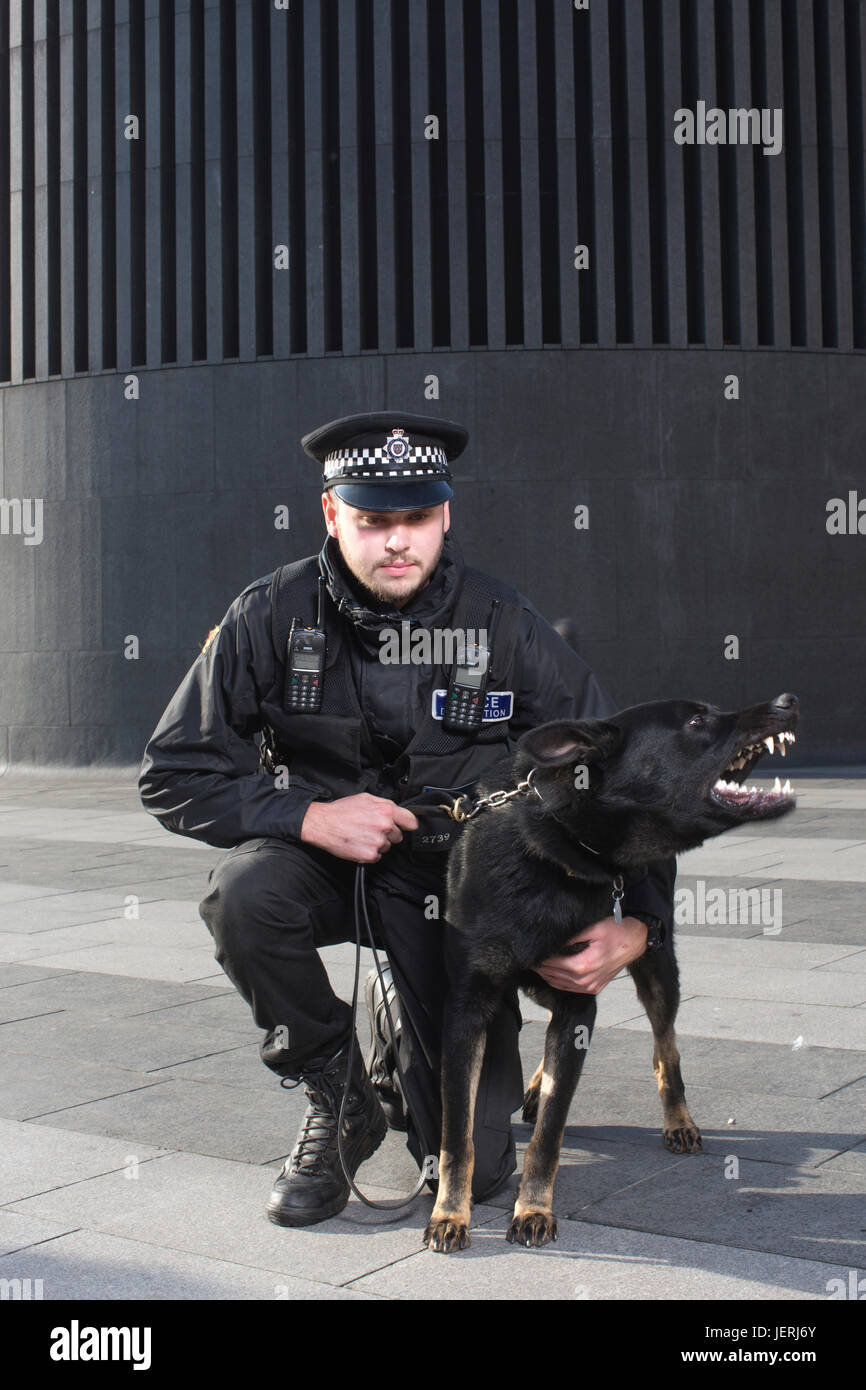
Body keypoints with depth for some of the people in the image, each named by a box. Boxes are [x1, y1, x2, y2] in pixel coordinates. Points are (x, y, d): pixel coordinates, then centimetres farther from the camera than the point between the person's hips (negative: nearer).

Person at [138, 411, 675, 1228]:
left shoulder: (503, 625, -15)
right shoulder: (273, 616, -14)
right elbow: (172, 775, -11)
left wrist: (639, 925, -25)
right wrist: (309, 816, -26)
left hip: (455, 879, 0)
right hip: (320, 856, 1)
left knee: (473, 1165, -8)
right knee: (244, 891, -36)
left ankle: (404, 1027, 28)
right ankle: (339, 1101, -8)